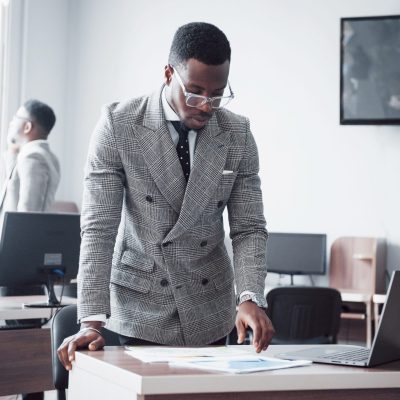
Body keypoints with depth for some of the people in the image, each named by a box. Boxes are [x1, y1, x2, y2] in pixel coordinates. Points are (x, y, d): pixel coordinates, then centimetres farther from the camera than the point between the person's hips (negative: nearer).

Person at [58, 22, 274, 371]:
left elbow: (249, 229, -3)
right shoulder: (118, 124, -12)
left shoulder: (238, 134, -3)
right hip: (139, 305, -2)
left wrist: (250, 297, -21)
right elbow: (99, 227, -15)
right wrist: (92, 320, -24)